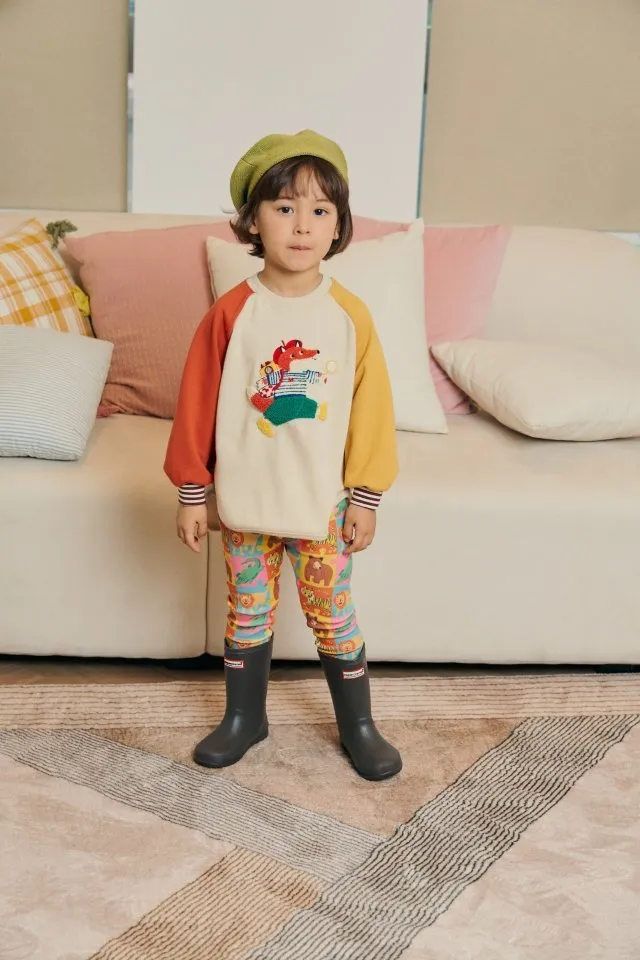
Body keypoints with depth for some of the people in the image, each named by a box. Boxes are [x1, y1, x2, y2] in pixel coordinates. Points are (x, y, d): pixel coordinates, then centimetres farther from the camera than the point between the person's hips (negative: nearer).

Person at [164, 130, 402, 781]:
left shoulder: (350, 315, -7)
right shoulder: (232, 313, -9)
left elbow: (371, 408, -3)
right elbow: (198, 406, -4)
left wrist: (365, 496, -2)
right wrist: (192, 493, -2)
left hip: (323, 502, 0)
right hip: (245, 501, 1)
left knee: (333, 616, 11)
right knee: (247, 613, 15)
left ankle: (358, 725, 29)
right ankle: (244, 717, 35)